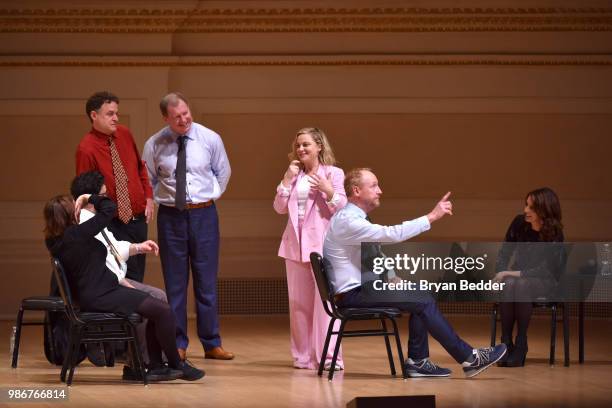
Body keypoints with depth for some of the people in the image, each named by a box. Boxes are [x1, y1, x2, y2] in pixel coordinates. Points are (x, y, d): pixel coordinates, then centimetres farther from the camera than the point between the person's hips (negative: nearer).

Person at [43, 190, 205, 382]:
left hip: (90, 295, 11)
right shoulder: (77, 234, -22)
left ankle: (155, 366, 12)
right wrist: (89, 198, -5)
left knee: (157, 307, 13)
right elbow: (110, 208, -19)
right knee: (163, 311, -13)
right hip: (100, 297, -11)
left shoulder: (55, 241, 7)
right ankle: (176, 365, 3)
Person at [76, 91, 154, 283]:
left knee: (138, 279, 11)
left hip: (139, 218, 7)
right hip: (115, 224, -7)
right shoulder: (87, 149, -15)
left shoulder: (124, 134, 4)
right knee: (129, 280, -10)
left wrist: (148, 198, 9)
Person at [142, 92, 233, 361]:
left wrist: (211, 196, 7)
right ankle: (178, 344, 10)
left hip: (204, 214, 0)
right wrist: (160, 199, 5)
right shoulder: (154, 145, -3)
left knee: (206, 281, 4)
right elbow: (148, 180, 12)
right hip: (170, 215, 0)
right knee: (174, 283, 3)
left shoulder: (210, 139, -2)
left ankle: (211, 344, 10)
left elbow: (223, 172, 13)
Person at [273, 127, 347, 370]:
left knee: (324, 300, -10)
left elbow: (343, 208, -5)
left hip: (322, 244, -5)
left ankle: (327, 356, -8)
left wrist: (328, 190, -20)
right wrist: (288, 179, -2)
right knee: (298, 302, 6)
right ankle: (303, 356, 13)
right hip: (296, 244, 5)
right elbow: (279, 208, 6)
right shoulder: (294, 175, 15)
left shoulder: (333, 173, 2)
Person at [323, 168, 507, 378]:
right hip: (352, 294, -10)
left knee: (421, 296, 4)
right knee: (425, 302, -14)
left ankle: (417, 361, 3)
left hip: (361, 286, 10)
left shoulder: (355, 219, 16)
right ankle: (469, 358, -8)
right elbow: (392, 234, -28)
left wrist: (391, 277, 6)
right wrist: (432, 216, -25)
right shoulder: (347, 221, -19)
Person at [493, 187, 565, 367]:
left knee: (521, 285, -37)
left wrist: (513, 274, -27)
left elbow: (545, 269, -19)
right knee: (508, 285, -34)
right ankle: (506, 342, -28)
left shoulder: (555, 234, -16)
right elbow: (504, 253, 4)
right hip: (517, 275, 3)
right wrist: (501, 274, -14)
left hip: (544, 280, -3)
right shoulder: (519, 223, -5)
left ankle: (521, 344, -28)